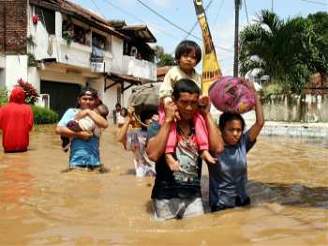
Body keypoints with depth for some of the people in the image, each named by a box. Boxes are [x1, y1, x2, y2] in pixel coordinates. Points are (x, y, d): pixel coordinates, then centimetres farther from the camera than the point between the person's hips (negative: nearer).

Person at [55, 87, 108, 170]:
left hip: (94, 160, 3)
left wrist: (89, 112, -8)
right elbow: (59, 129, -7)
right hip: (77, 160, -3)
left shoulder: (96, 114, 12)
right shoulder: (72, 112, 5)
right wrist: (79, 134, -14)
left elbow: (105, 124, -10)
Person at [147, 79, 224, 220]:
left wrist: (207, 115, -8)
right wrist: (168, 120, -19)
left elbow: (218, 148, -14)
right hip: (166, 196, -2)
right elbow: (153, 155, -23)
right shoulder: (159, 126, -6)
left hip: (193, 196, 3)